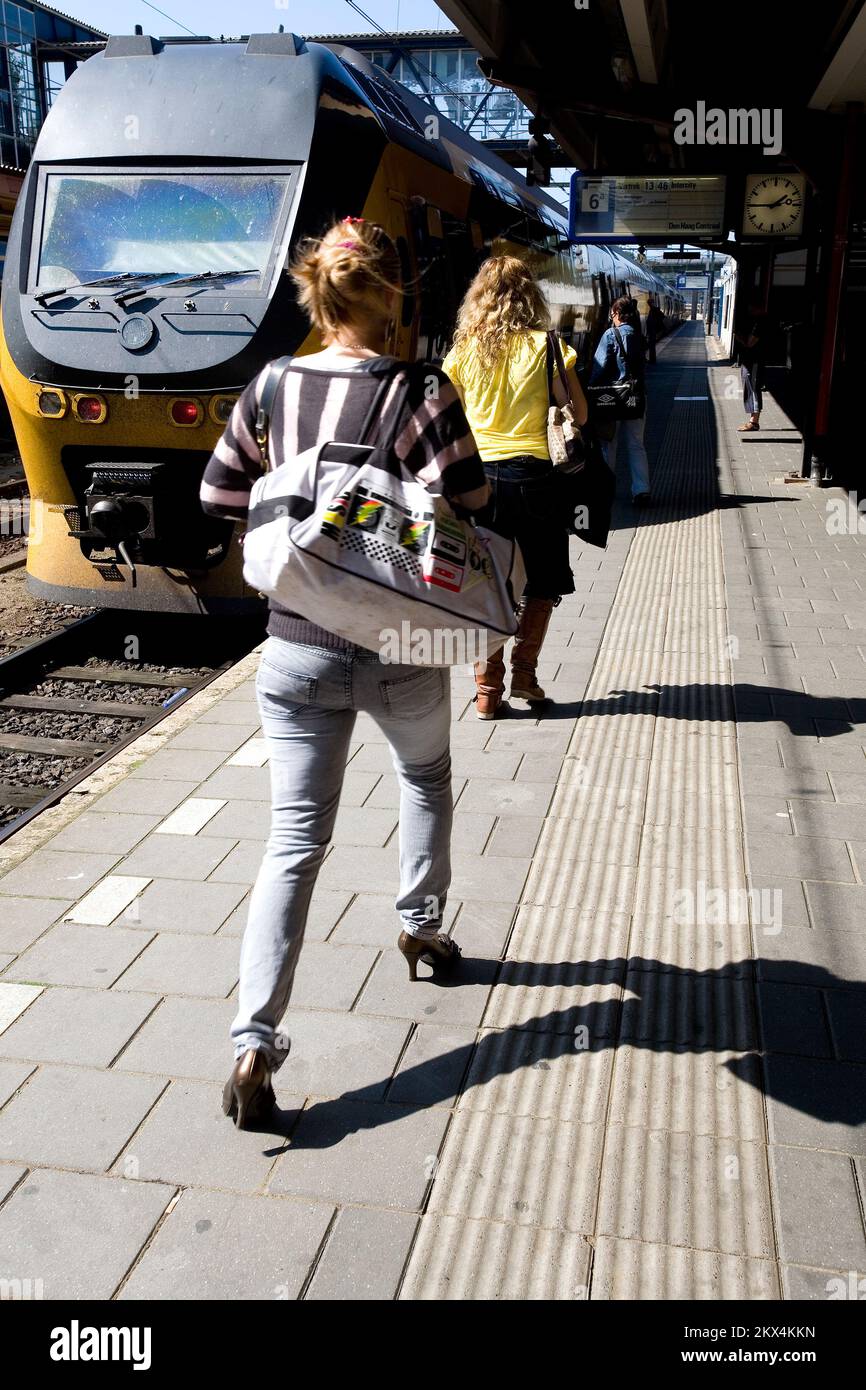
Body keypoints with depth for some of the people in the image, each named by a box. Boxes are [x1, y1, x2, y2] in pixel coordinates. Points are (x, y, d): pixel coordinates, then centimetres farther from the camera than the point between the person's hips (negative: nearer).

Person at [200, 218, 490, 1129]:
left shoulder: (270, 390, -1)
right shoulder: (421, 391, -12)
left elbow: (221, 498, 7)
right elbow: (464, 510, -19)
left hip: (295, 649, 2)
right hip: (400, 650, -2)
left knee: (294, 841, 7)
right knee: (425, 775, 30)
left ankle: (252, 1045, 0)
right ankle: (421, 926, 44)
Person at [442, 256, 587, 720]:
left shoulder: (463, 351, 2)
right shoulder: (544, 346, -4)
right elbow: (578, 413, -1)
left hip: (478, 474, 2)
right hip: (531, 473, -2)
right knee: (544, 580, 17)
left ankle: (488, 689, 10)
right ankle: (524, 670, 11)